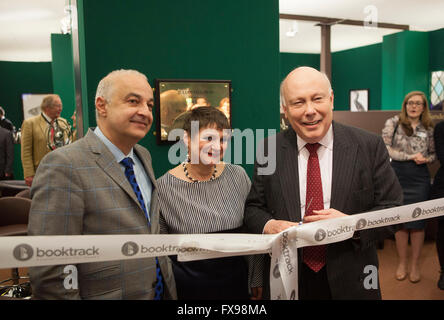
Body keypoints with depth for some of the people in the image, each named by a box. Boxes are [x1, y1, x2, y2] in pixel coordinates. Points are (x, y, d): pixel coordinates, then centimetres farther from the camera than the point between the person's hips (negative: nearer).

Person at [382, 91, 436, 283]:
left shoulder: (428, 129, 9)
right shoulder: (393, 123, 0)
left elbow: (434, 153, 16)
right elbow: (386, 149, -7)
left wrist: (426, 159, -7)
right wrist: (411, 156, -13)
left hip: (420, 178, 2)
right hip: (398, 176, -2)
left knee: (418, 222, 5)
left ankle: (415, 264, 19)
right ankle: (402, 263, 20)